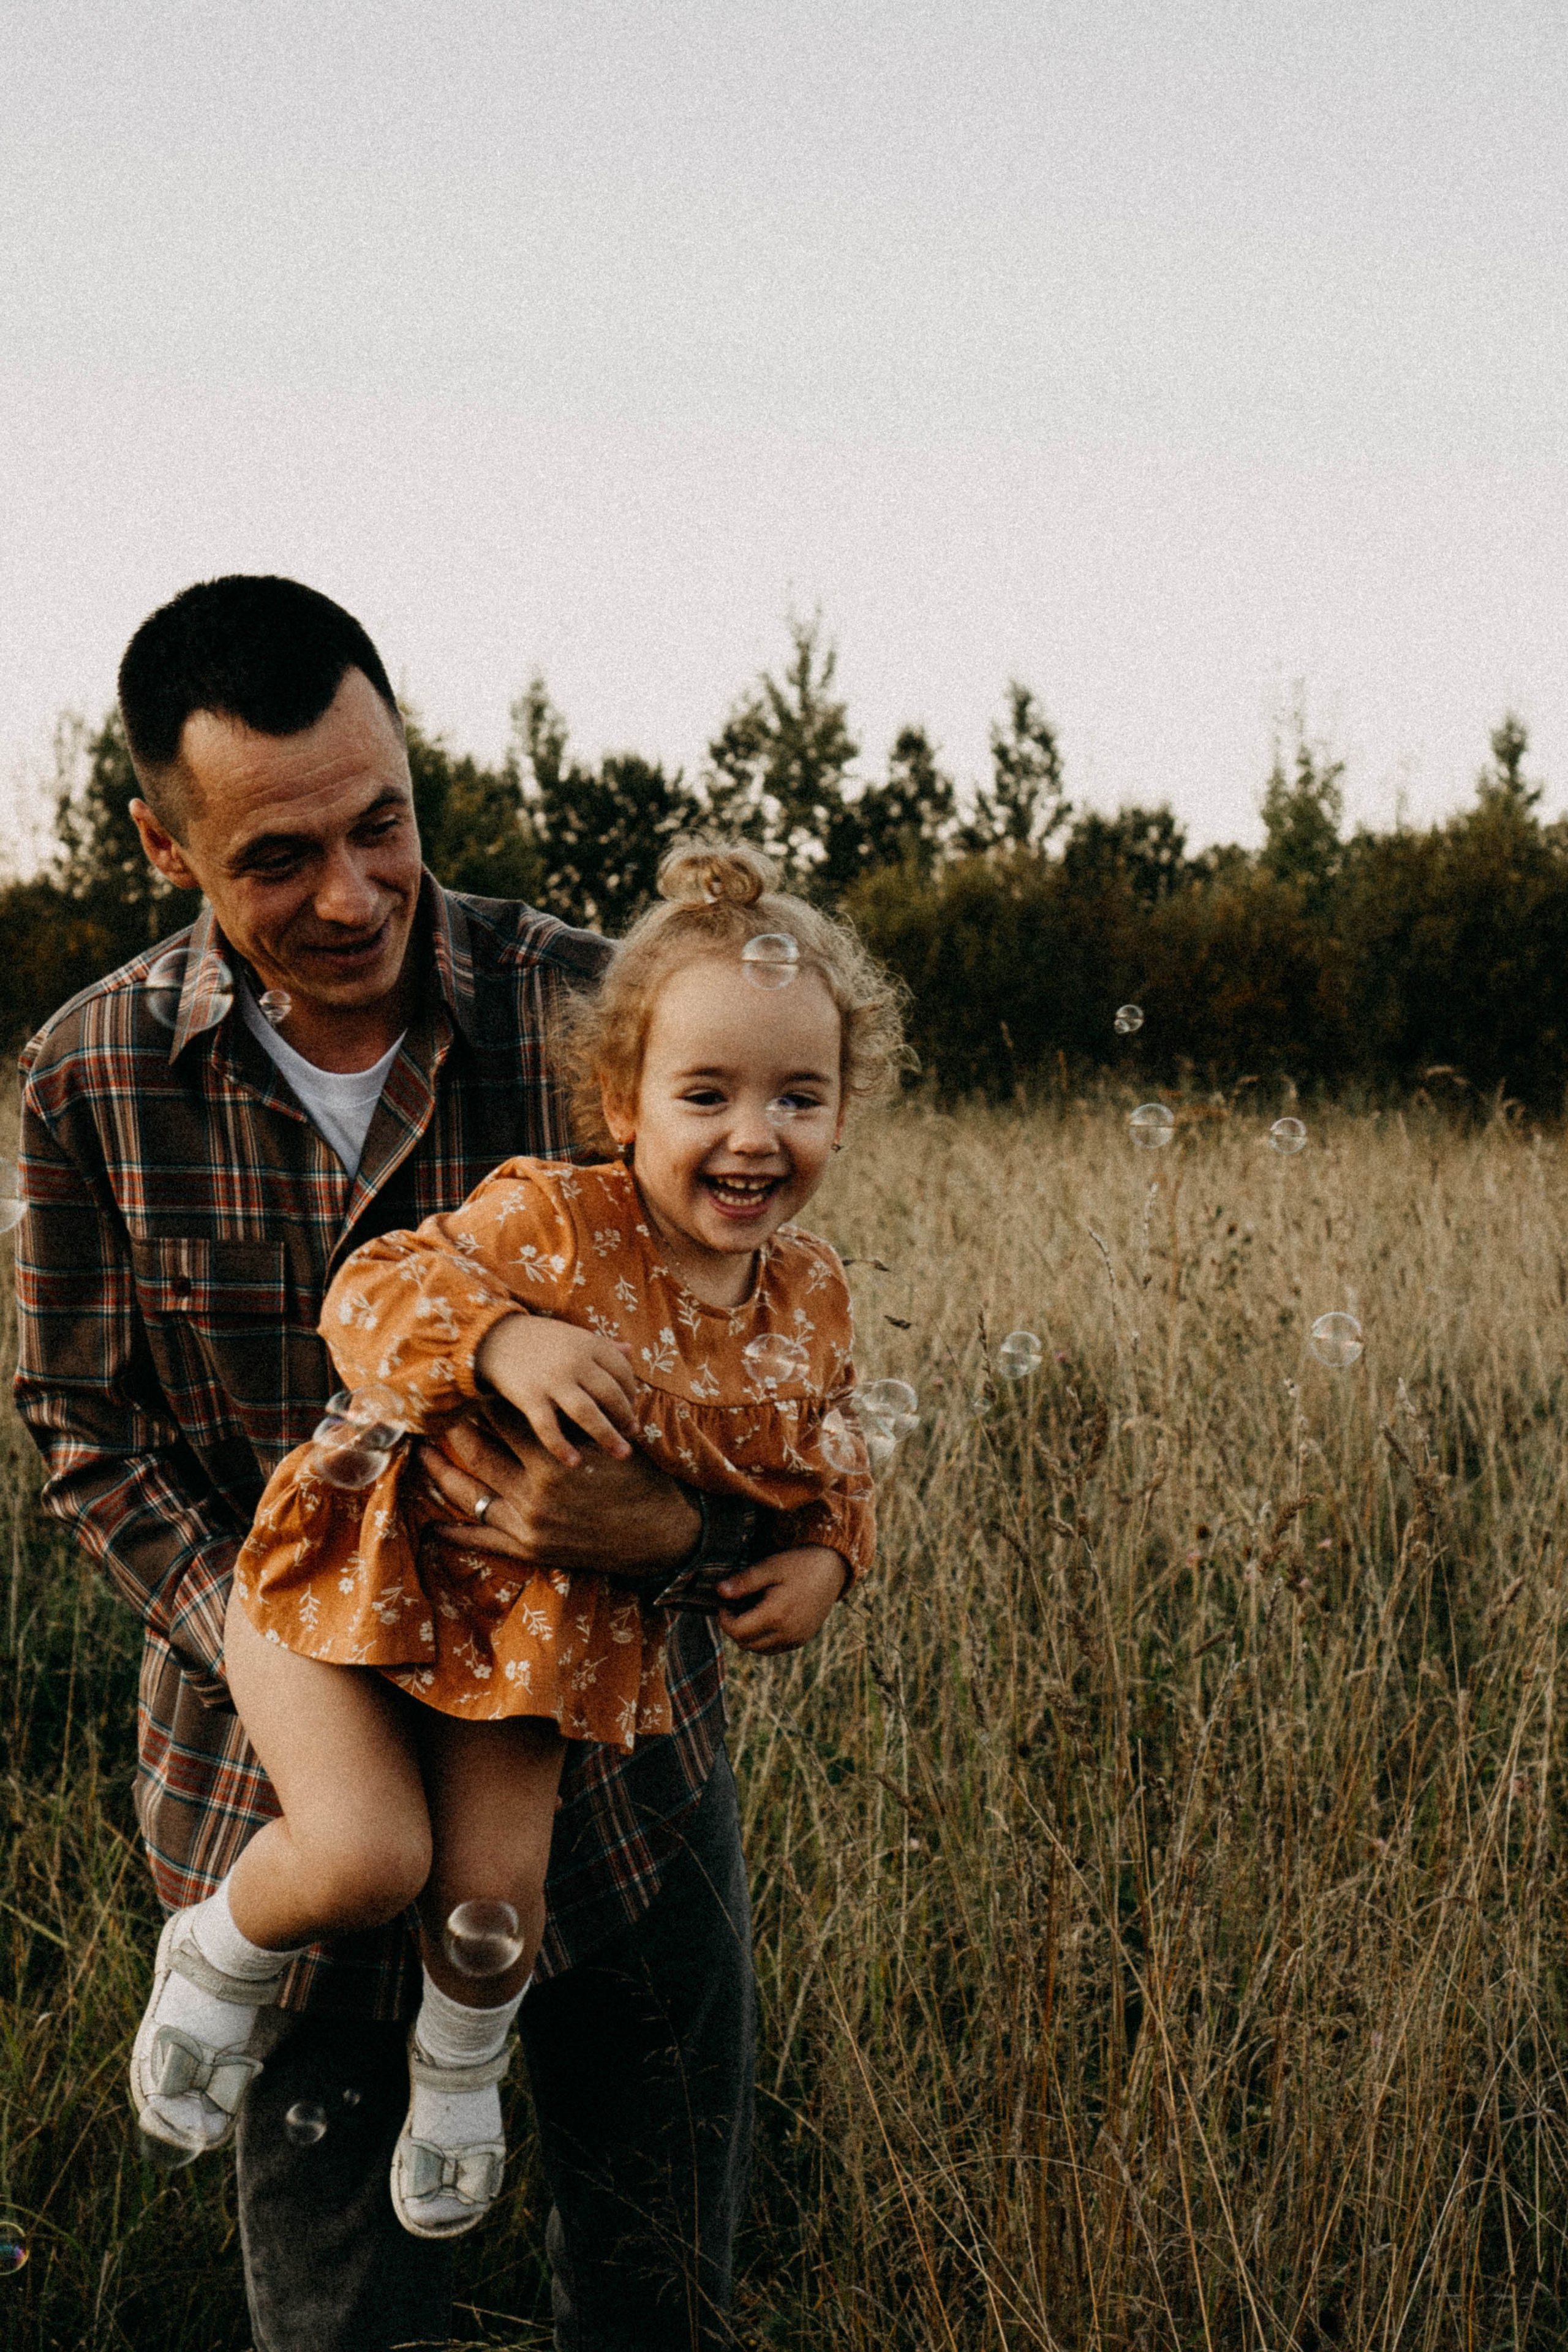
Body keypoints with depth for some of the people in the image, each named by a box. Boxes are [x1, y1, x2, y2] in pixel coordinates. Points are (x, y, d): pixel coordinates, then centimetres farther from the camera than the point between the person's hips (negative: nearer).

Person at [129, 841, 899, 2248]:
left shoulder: (809, 1297, -4)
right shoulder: (553, 1219, -23)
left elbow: (817, 1449, 13)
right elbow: (375, 1293, -23)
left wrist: (817, 1547, -5)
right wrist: (504, 1342, -40)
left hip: (542, 1628, 5)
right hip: (357, 1581, -4)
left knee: (496, 1898, 1)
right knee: (364, 1858, -17)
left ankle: (461, 2067, 36)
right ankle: (222, 1949, 18)